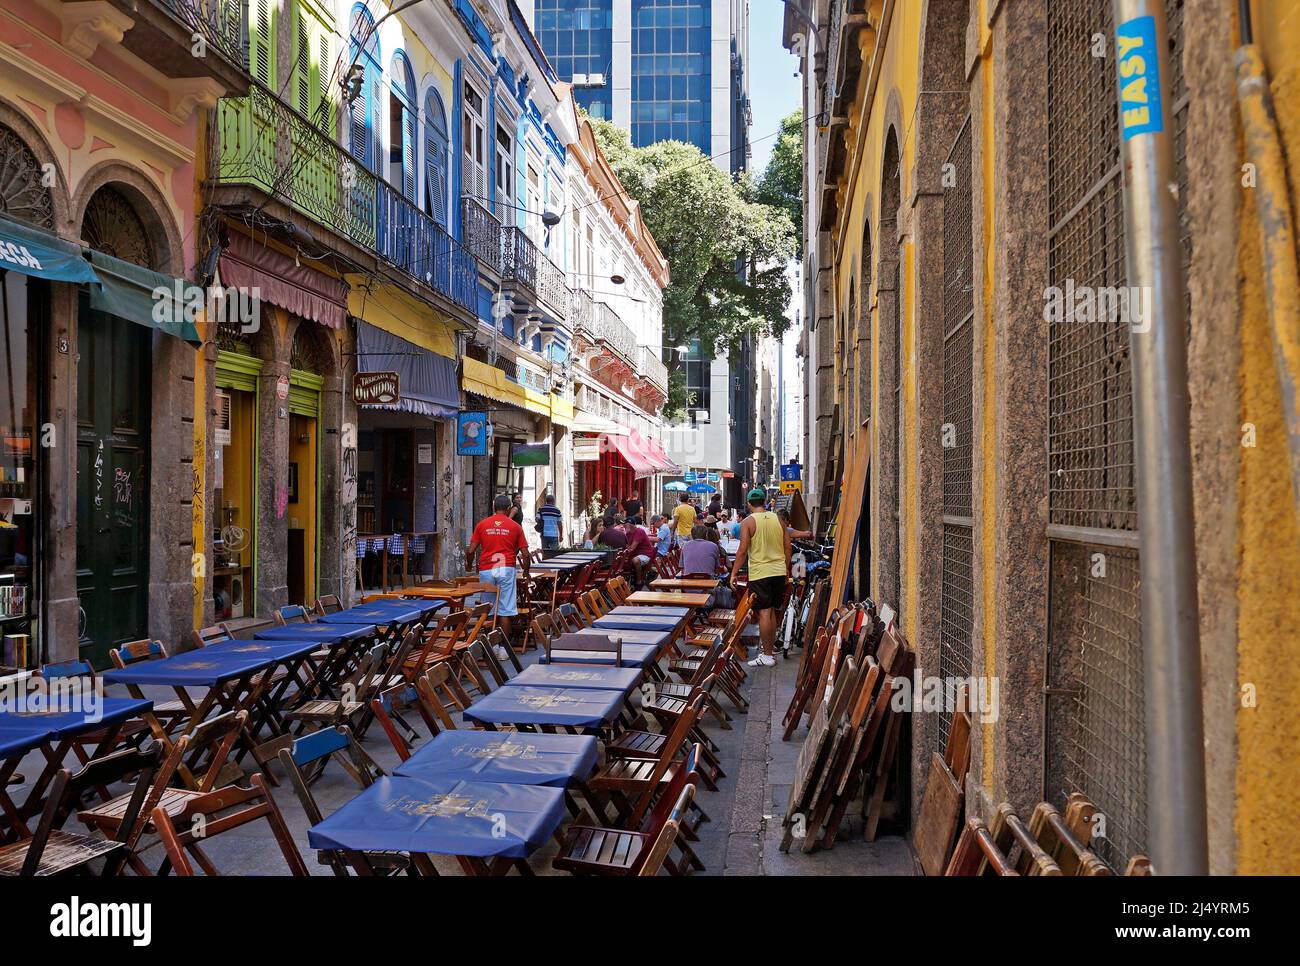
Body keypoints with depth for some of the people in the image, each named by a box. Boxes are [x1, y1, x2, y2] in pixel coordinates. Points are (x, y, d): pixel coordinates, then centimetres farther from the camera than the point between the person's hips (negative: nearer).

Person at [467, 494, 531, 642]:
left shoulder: (482, 524, 8)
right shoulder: (515, 526, 6)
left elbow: (471, 551, 4)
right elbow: (525, 554, 4)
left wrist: (470, 566, 23)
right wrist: (526, 572, 20)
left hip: (486, 570, 1)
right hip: (506, 569, -1)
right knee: (505, 610, 1)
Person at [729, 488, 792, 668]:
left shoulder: (748, 522, -9)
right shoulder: (778, 519, 6)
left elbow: (743, 551, -12)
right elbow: (787, 547, 9)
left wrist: (734, 573, -5)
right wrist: (786, 568, 21)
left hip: (760, 573, -5)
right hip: (779, 571, 5)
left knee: (764, 613, -4)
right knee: (773, 611, 16)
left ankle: (767, 656, -2)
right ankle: (770, 643, 26)